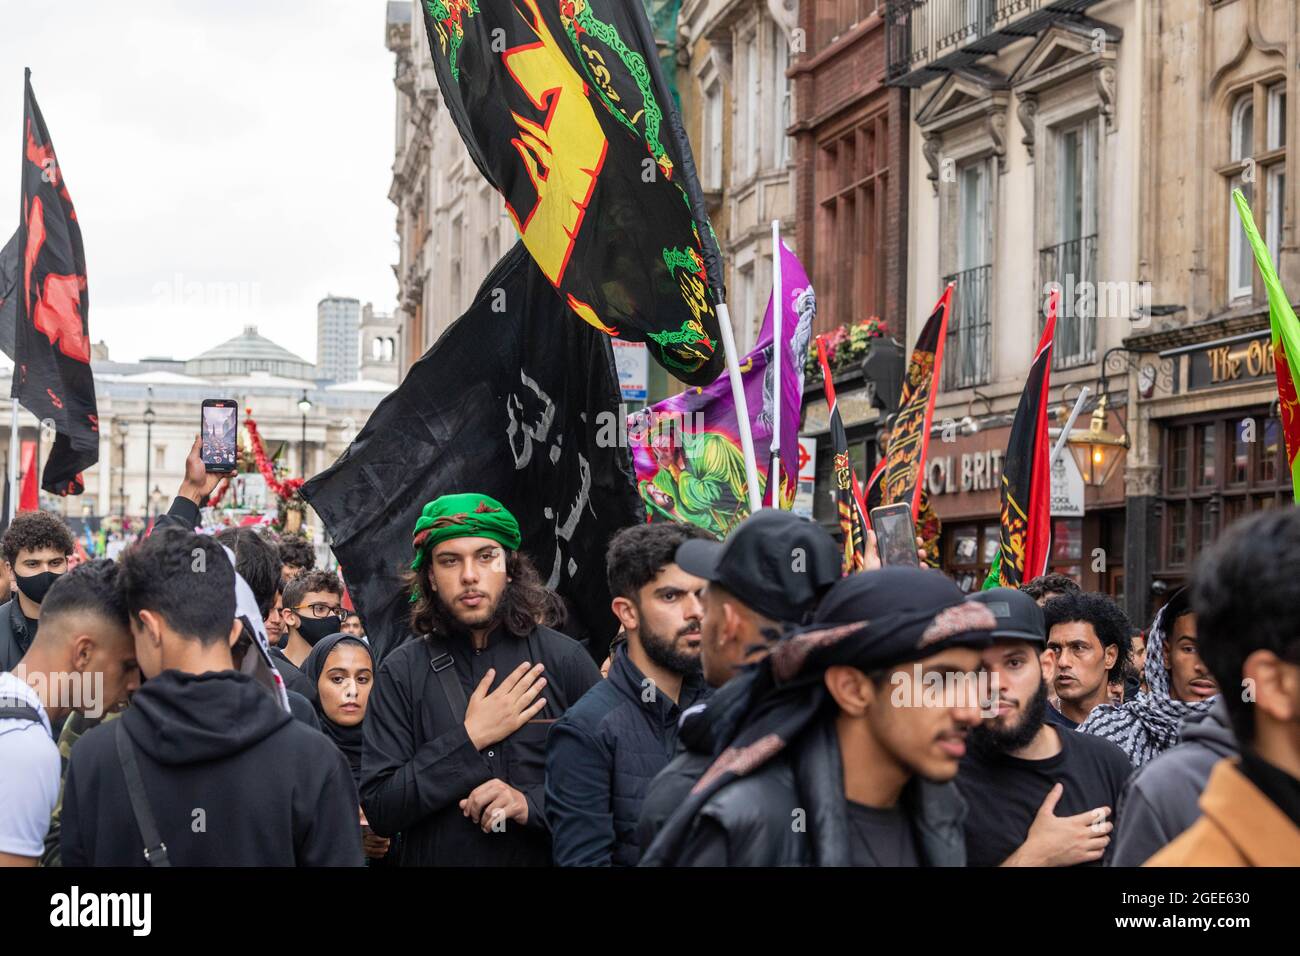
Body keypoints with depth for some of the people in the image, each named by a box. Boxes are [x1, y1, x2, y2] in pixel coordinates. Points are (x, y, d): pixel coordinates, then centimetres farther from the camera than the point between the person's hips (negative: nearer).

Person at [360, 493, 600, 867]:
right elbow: (378, 809, -12)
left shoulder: (567, 660, -8)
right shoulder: (402, 671, -7)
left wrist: (533, 805, -21)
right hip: (437, 857, 0)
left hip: (546, 857, 0)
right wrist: (470, 738, -17)